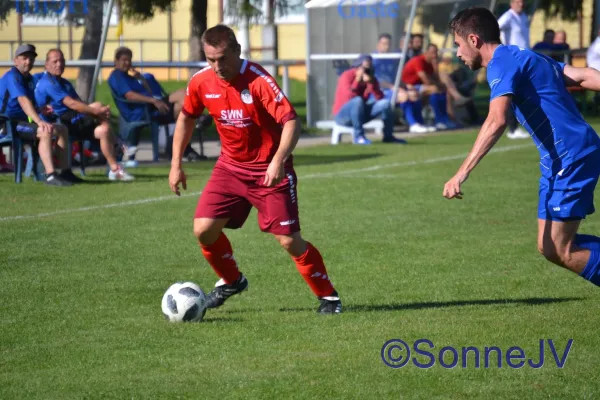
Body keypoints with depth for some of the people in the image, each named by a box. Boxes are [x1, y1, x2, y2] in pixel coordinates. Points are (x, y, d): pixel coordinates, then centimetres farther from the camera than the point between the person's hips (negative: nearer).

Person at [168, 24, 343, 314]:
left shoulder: (259, 80, -23)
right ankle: (231, 281, 23)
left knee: (289, 240, -9)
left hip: (270, 170, -5)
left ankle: (327, 296, 10)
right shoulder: (201, 82, -6)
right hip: (230, 167, 5)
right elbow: (186, 118, 12)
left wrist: (278, 161, -41)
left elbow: (291, 121, -27)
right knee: (203, 229, -5)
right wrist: (176, 165, 9)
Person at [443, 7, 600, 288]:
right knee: (548, 247, 10)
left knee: (560, 251, -8)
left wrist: (462, 174, -30)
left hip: (571, 156, -10)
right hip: (558, 160, 10)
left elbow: (497, 121, -26)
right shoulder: (526, 59, 20)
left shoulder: (502, 64, -10)